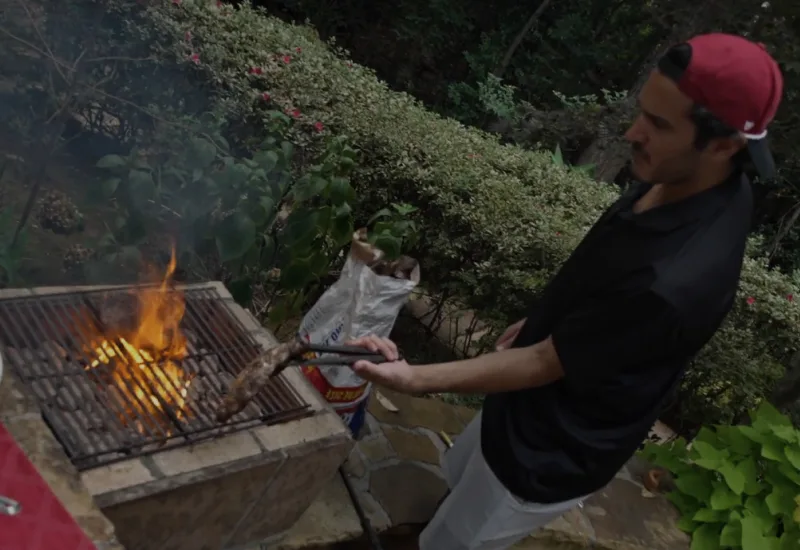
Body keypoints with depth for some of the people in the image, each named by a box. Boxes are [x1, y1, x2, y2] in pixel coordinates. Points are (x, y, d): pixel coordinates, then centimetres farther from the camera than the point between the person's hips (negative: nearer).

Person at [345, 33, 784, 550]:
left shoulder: (676, 281, -40)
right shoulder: (682, 182, -12)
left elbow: (544, 364, -29)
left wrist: (415, 378, -26)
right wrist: (544, 319, 16)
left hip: (550, 453, -8)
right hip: (537, 408, 8)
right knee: (457, 478, 32)